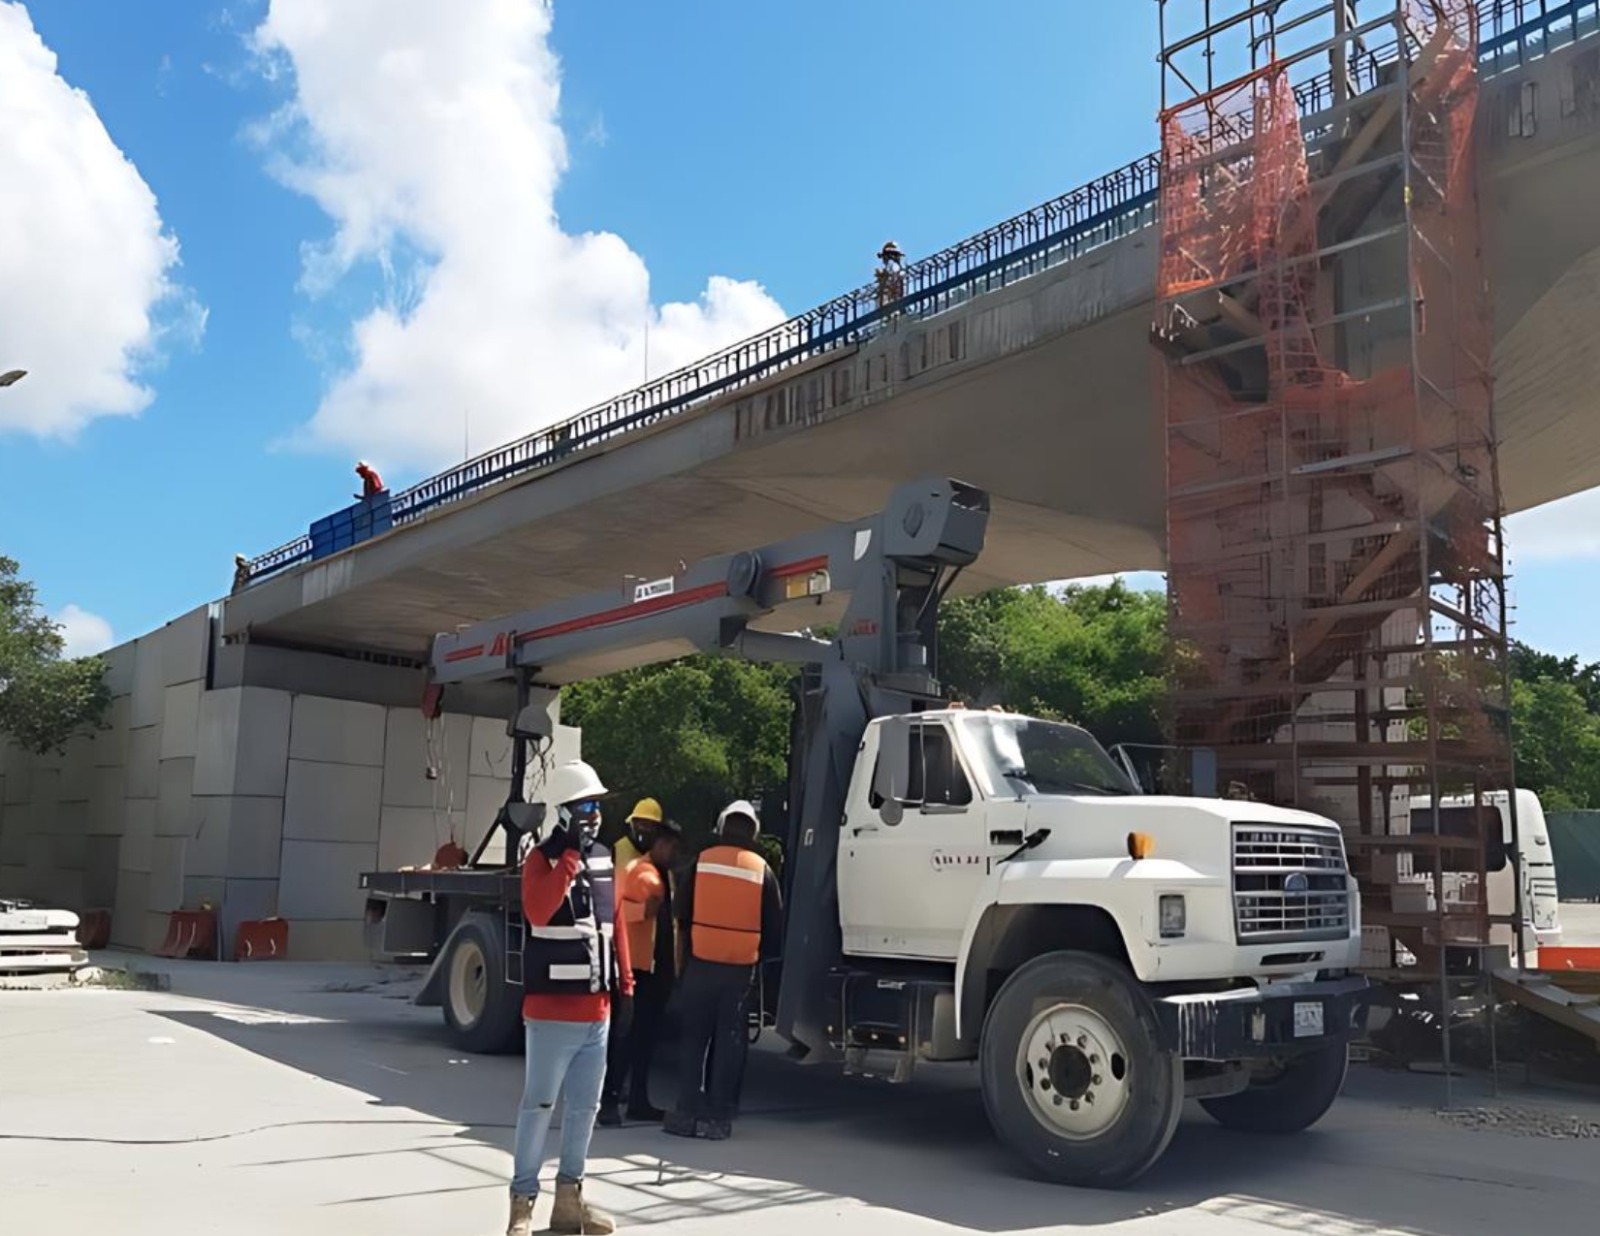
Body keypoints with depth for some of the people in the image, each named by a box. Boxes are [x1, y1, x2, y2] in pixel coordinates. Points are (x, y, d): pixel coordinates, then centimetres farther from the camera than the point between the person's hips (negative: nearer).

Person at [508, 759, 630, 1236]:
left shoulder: (604, 858, 11)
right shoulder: (542, 857, -9)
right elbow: (538, 912, -28)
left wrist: (625, 982, 13)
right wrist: (571, 855, -25)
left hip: (597, 1010, 7)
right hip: (552, 1011, -7)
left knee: (585, 1106, 14)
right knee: (538, 1106, -1)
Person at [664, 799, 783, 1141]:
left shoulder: (702, 862, -2)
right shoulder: (761, 869, 0)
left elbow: (683, 914, 5)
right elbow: (775, 927, 5)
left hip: (701, 963, 0)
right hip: (741, 968, 0)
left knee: (693, 1038, 10)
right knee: (729, 1042, 8)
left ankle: (688, 1111, 10)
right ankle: (717, 1116, 9)